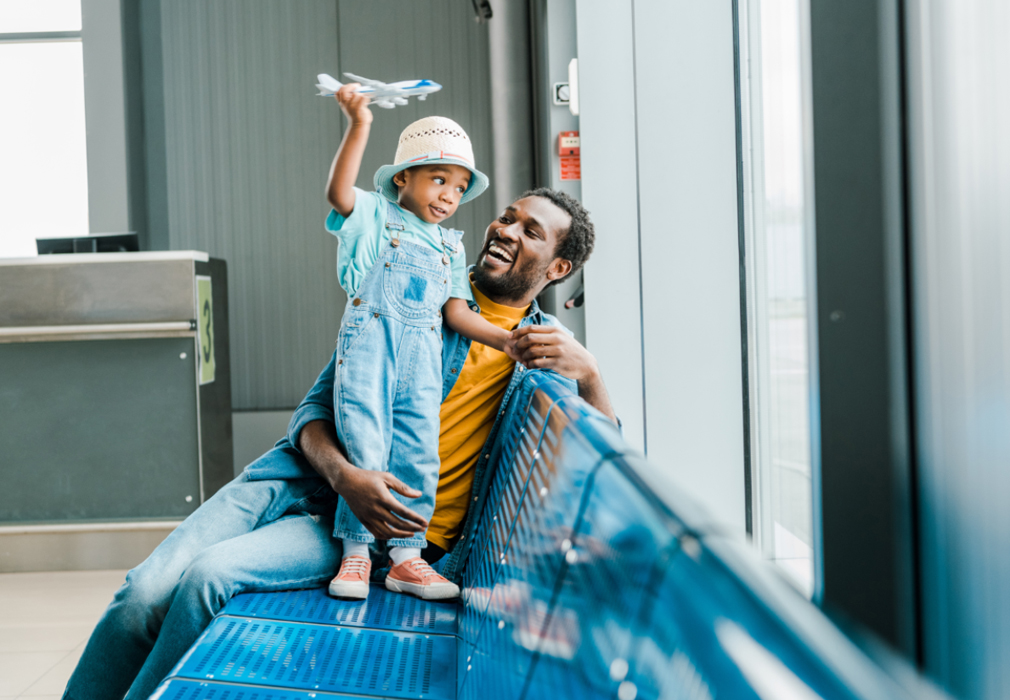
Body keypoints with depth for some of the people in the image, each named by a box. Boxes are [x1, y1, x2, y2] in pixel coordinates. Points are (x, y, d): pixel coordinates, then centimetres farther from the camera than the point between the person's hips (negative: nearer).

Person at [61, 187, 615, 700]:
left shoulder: (546, 346, 10)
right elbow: (316, 406, 5)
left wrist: (587, 372, -15)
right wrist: (344, 476, -17)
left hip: (373, 527, -2)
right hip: (297, 479, 2)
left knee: (209, 575, -26)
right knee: (147, 590, -16)